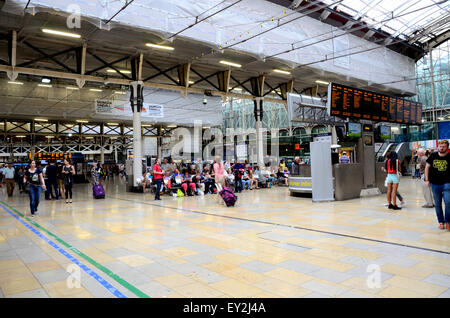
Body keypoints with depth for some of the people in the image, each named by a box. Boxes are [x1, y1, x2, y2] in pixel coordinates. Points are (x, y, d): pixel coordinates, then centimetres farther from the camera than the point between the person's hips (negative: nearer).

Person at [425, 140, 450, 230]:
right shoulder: (433, 156, 1)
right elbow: (427, 167, 10)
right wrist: (427, 180, 7)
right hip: (435, 184, 2)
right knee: (437, 204, 10)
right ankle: (441, 222, 23)